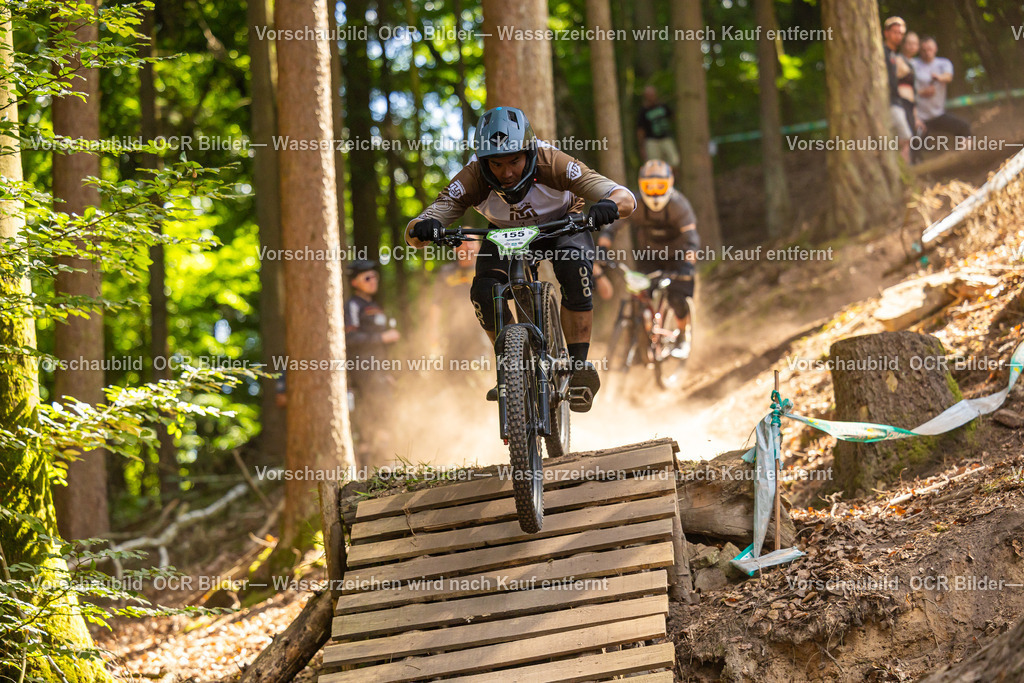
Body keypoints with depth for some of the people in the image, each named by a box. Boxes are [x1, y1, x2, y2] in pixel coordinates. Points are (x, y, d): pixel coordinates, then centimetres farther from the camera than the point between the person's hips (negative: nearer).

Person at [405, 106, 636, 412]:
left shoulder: (552, 164, -36)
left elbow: (626, 198, -39)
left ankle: (579, 365, -24)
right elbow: (413, 233, -34)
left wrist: (609, 205, -63)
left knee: (575, 267, -33)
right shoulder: (473, 178, -32)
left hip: (562, 225, -1)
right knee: (484, 291, -26)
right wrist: (422, 228, -59)